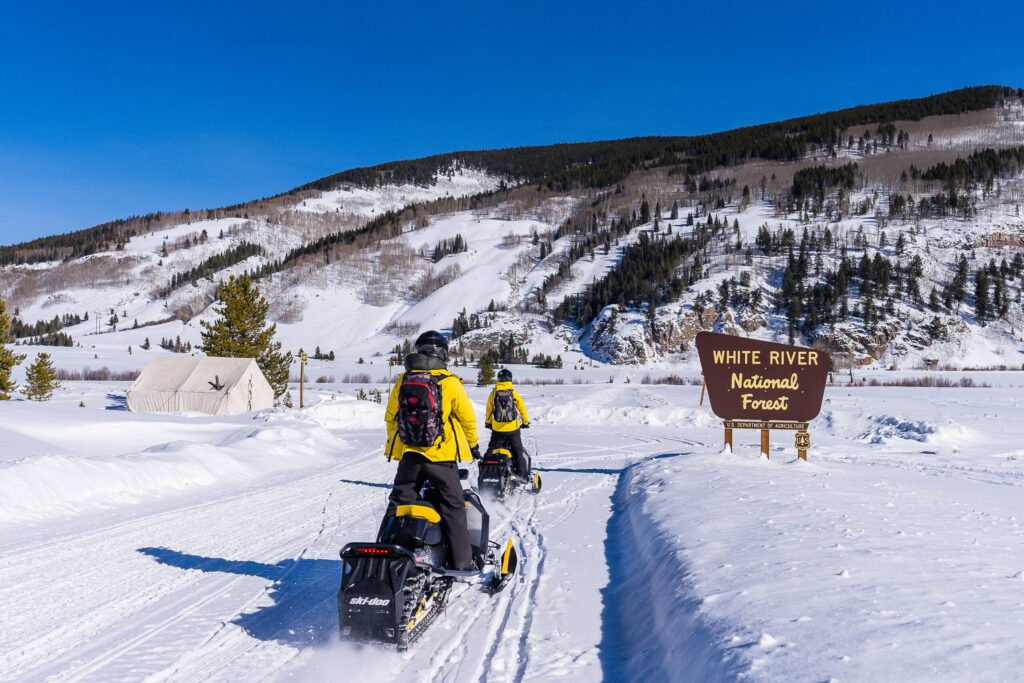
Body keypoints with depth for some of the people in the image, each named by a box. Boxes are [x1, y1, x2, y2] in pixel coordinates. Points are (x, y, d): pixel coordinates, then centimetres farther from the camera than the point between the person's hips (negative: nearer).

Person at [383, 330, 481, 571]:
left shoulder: (402, 381, 3)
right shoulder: (449, 383, -8)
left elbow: (390, 417, 11)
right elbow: (467, 417, -1)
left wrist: (396, 443, 25)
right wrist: (473, 444, 15)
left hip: (408, 454, 3)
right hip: (441, 456, -3)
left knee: (398, 503, 14)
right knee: (452, 506, 5)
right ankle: (461, 559, 6)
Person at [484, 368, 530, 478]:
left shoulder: (493, 393, -4)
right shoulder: (514, 393, -7)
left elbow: (489, 410, 4)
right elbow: (522, 409, 1)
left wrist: (488, 423, 20)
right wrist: (526, 422, 15)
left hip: (497, 429, 1)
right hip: (513, 428, -1)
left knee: (492, 449, 15)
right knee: (518, 450, 10)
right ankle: (522, 473, 8)